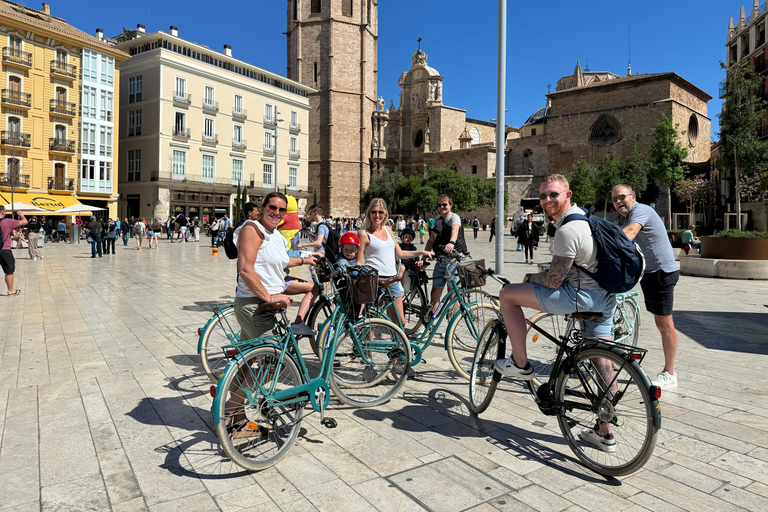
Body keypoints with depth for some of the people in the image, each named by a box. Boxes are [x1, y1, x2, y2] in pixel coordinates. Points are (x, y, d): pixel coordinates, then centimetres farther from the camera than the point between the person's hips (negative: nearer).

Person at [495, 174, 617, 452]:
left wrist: (530, 278, 2)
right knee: (602, 363, 15)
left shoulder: (567, 230, -18)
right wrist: (538, 276, 26)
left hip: (582, 296, -11)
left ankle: (521, 364, 5)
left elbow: (553, 281, -17)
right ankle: (604, 433, 26)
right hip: (605, 296, 11)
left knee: (508, 294, -6)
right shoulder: (584, 216, 15)